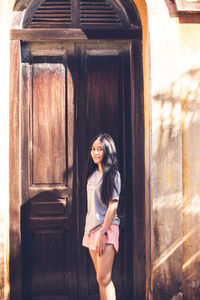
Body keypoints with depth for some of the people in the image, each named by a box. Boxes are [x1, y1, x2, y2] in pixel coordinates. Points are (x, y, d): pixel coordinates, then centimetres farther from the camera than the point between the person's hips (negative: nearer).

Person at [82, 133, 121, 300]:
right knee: (101, 278, 10)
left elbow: (113, 206, -13)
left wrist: (103, 232, -18)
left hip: (107, 229, -7)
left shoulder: (112, 174, -7)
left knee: (104, 279, -13)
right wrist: (88, 229, 16)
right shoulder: (92, 174, 14)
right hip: (91, 228, 8)